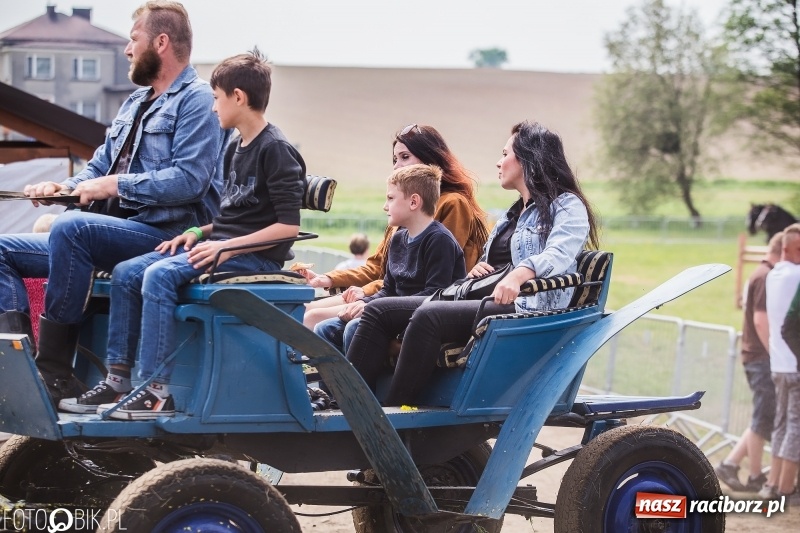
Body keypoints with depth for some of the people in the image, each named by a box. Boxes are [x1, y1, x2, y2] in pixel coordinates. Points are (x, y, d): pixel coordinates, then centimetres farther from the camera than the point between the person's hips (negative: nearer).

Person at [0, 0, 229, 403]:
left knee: (69, 227, -35)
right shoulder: (136, 102, 23)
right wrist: (65, 187, 2)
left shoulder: (196, 101, -7)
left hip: (164, 235, -10)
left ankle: (55, 372, -31)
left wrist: (117, 185, -18)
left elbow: (189, 179, -20)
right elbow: (100, 167, 24)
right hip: (115, 232, 10)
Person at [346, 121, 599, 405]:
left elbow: (558, 254, -19)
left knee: (428, 316, -33)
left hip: (527, 309, -9)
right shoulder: (514, 214, 30)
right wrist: (475, 271, 9)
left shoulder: (567, 205, 1)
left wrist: (520, 274, -39)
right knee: (379, 310, -5)